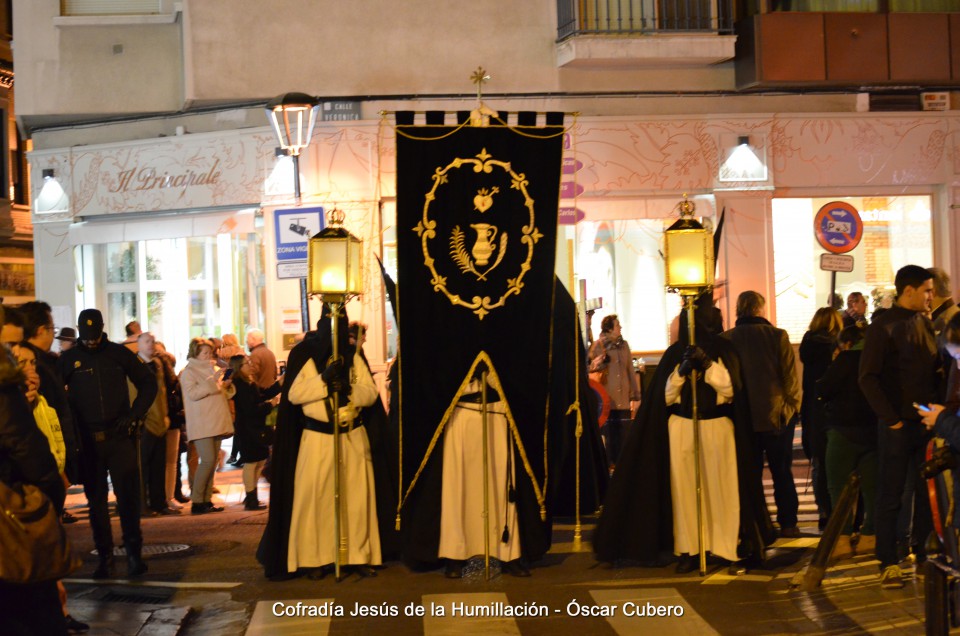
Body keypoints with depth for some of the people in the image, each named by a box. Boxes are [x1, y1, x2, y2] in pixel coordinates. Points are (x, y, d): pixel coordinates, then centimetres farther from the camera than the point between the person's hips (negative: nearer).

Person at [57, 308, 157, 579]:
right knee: (96, 500, 7)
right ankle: (105, 556, 15)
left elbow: (148, 384, 8)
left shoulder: (119, 354, 2)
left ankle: (134, 552, 5)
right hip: (87, 440, 1)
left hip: (119, 436, -1)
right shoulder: (68, 360, 3)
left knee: (128, 495, -3)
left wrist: (134, 415, -3)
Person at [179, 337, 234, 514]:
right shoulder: (189, 372, -2)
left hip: (215, 423, 8)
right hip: (201, 424, -8)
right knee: (208, 460, -16)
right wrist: (213, 381, -20)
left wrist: (226, 385, 5)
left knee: (213, 461, 4)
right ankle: (196, 502, -12)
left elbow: (223, 394, 26)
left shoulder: (211, 369, 20)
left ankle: (206, 500, 8)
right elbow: (193, 393, -17)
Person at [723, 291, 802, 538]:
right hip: (777, 415, -1)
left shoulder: (726, 339, -4)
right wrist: (793, 406, 6)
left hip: (742, 417, 1)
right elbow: (790, 376, -7)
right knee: (782, 473, 10)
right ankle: (787, 524, 12)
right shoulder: (777, 336, -8)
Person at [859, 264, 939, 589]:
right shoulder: (884, 327, -8)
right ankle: (888, 562, 6)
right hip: (898, 425, -6)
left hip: (927, 422, 6)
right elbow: (868, 378, -12)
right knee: (891, 495, 0)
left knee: (928, 491, 10)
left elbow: (936, 369, 16)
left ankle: (925, 554, 20)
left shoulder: (926, 324, 11)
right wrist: (890, 418, -14)